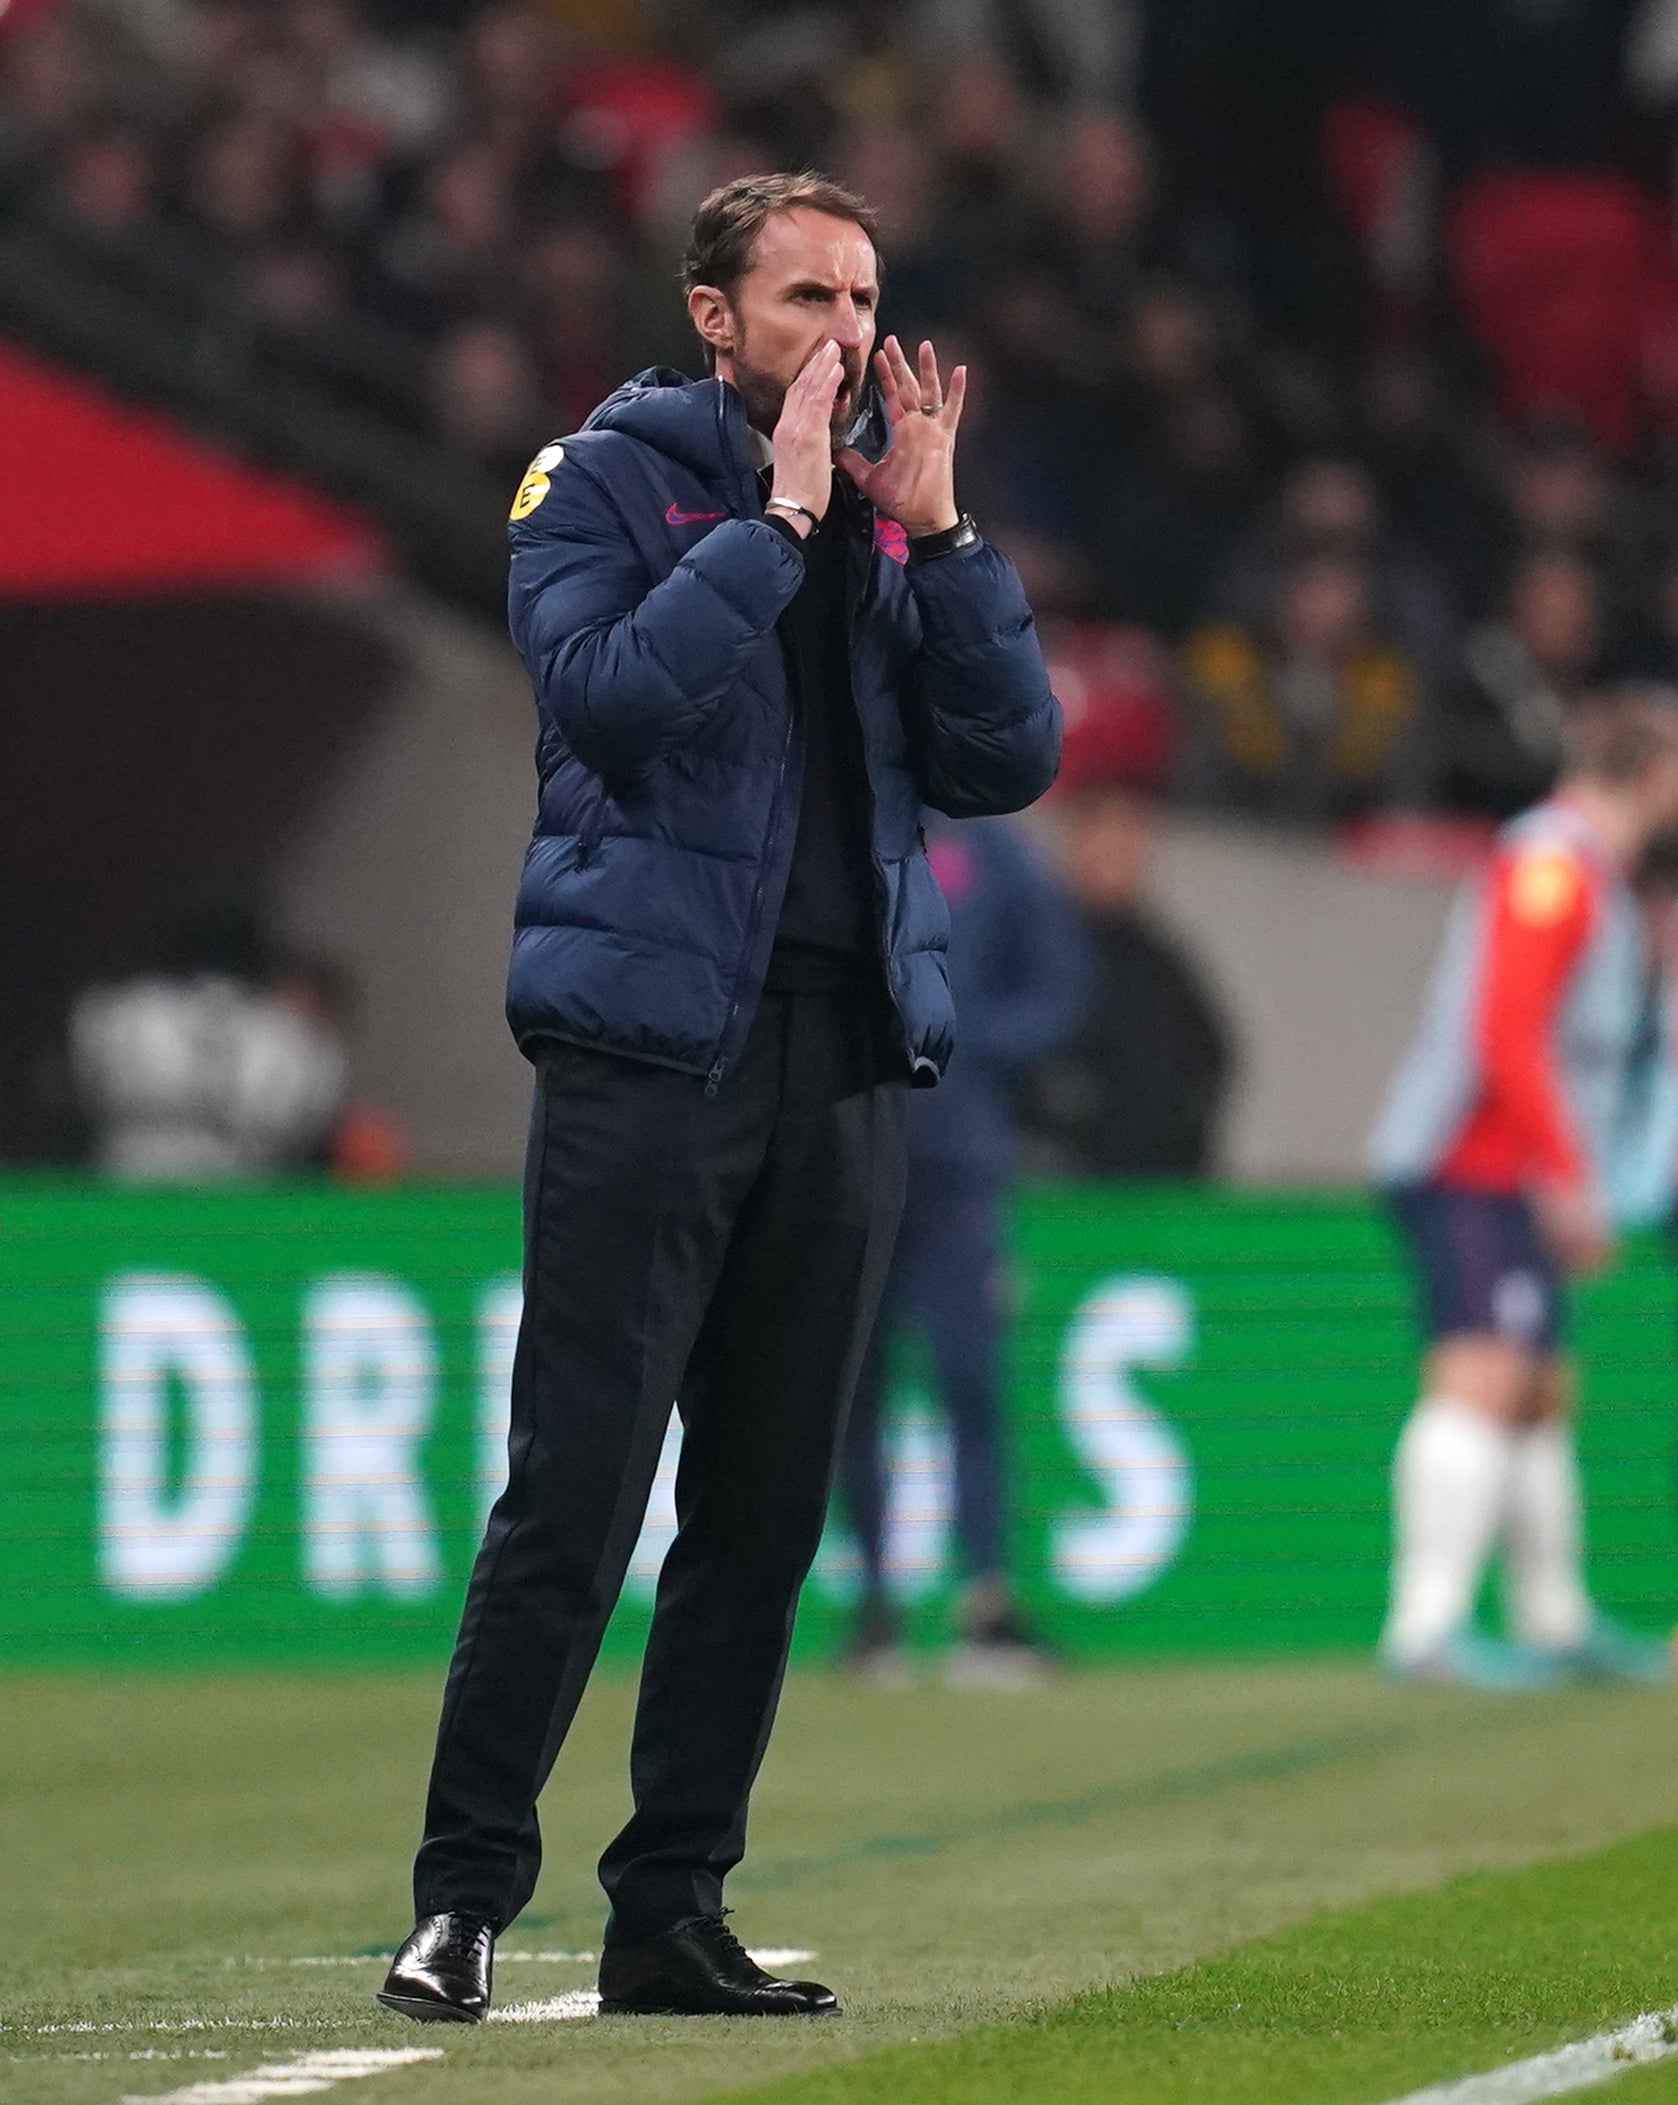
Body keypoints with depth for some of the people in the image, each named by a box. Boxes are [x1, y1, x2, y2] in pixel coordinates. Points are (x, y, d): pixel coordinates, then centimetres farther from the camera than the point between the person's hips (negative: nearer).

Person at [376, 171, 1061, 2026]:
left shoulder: (894, 512, 14)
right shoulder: (611, 479, 1)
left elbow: (1006, 761, 5)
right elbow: (608, 691, -17)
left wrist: (934, 529, -5)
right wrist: (783, 517, -15)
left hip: (846, 1055, 5)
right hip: (651, 1048, -5)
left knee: (764, 1518, 7)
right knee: (574, 1500, -10)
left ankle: (673, 1911, 13)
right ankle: (463, 1898, -3)